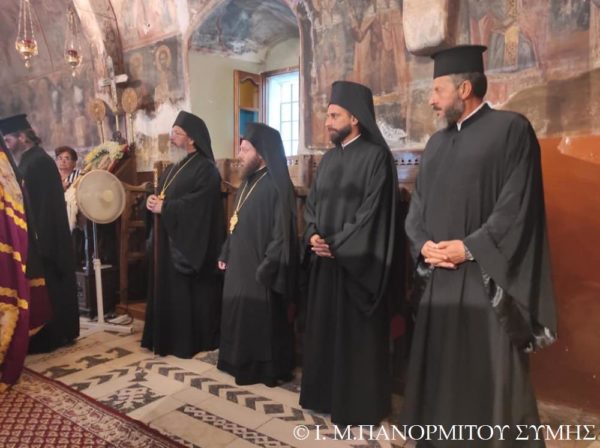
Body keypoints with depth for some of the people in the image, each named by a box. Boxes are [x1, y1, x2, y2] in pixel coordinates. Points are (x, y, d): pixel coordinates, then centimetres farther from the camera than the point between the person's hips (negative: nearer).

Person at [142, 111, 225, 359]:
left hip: (192, 243, -9)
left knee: (191, 291, 0)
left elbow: (198, 203, -23)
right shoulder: (174, 167, 16)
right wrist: (152, 200, -6)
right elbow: (160, 194, 17)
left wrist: (164, 207, -18)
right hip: (170, 240, 9)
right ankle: (170, 337, 25)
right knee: (169, 289, 13)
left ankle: (194, 340, 13)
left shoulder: (205, 168, -12)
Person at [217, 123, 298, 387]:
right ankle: (242, 362, 34)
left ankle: (267, 369, 21)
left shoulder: (276, 187, -19)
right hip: (240, 265, 9)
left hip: (259, 270, -9)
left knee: (262, 320, 4)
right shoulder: (248, 183, 11)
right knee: (239, 314, 18)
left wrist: (265, 269, -21)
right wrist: (226, 254, 14)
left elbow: (282, 235, -22)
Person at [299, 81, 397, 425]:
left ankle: (360, 404, 19)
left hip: (356, 261, -7)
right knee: (324, 328, 14)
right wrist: (313, 235, -5)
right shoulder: (329, 158, 13)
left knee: (357, 334, 3)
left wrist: (337, 244, -15)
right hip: (325, 258, 7)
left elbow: (373, 210, -16)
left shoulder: (376, 156, -9)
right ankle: (325, 394, 30)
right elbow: (313, 202, 13)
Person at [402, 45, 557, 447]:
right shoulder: (437, 143, 16)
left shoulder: (511, 129, -4)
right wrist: (423, 244, -5)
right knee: (440, 371, 13)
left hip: (486, 276, -6)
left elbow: (517, 205, -12)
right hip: (438, 276, 7)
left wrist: (470, 247, -16)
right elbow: (417, 204, 13)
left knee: (488, 376, 3)